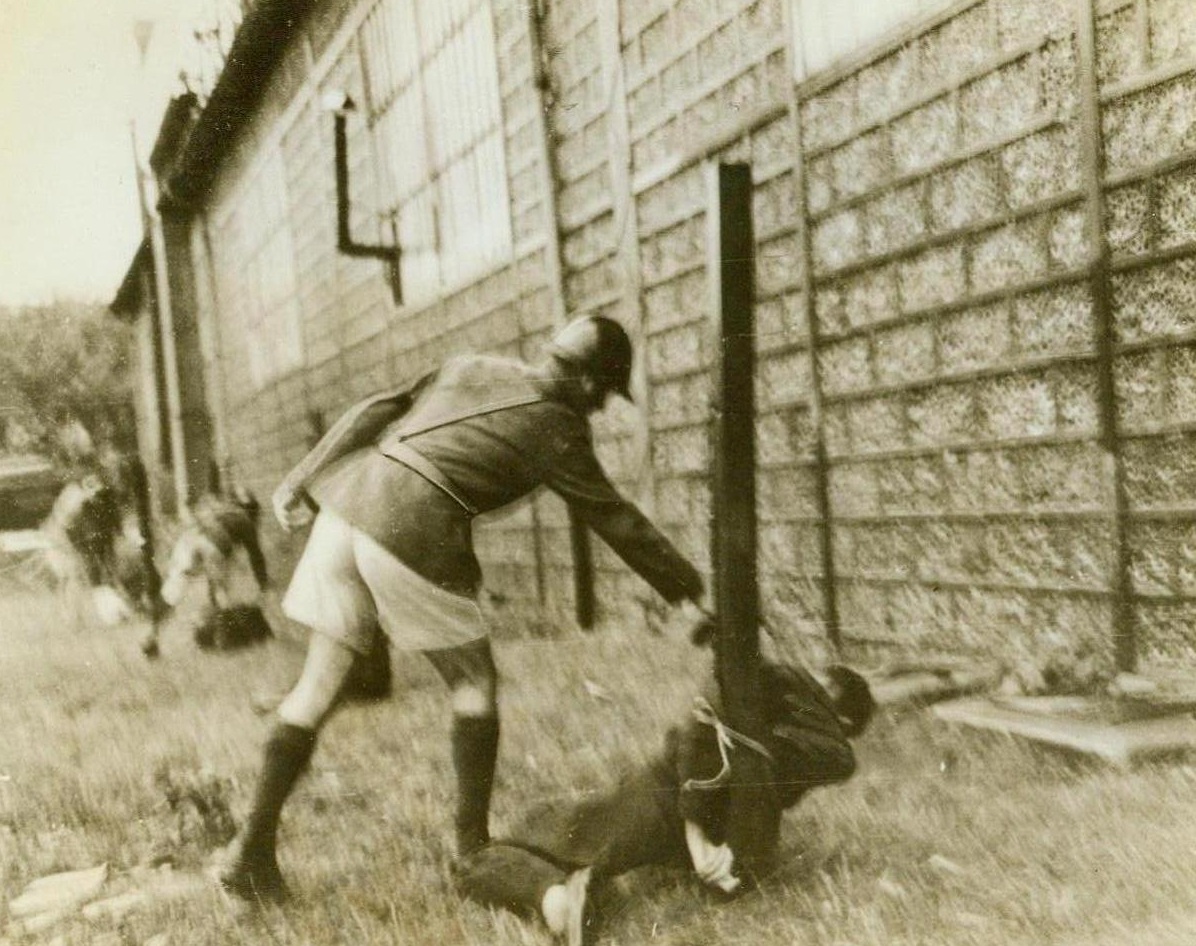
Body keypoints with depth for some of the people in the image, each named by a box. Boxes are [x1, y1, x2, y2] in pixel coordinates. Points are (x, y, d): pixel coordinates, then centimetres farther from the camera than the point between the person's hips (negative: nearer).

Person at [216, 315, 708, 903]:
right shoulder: (554, 429, 3)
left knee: (320, 681, 13)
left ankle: (253, 848, 15)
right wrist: (686, 589, 17)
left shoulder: (475, 367, 19)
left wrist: (302, 481, 16)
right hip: (414, 534, -6)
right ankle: (473, 847, 17)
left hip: (346, 504, 7)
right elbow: (617, 522, 7)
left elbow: (374, 413, 14)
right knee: (474, 683, 12)